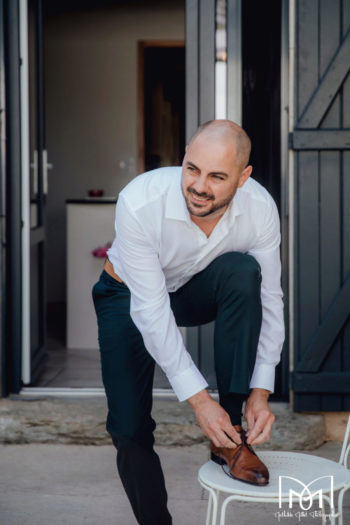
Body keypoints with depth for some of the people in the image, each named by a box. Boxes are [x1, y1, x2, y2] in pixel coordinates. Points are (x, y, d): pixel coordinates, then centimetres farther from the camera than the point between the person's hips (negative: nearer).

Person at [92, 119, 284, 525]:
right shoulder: (139, 202, -36)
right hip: (129, 294, -2)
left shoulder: (260, 209, -27)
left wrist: (260, 392, -26)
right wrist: (198, 398, -35)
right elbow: (150, 309, -33)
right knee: (129, 429, -12)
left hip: (198, 292, 2)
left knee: (242, 271, -32)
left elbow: (268, 300, -17)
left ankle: (229, 438, -25)